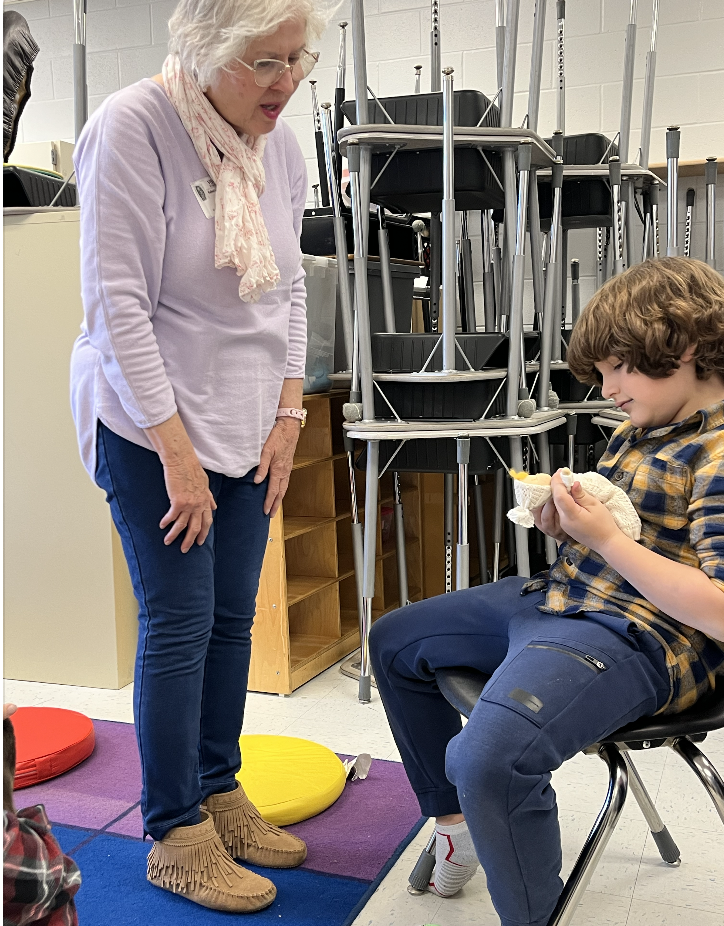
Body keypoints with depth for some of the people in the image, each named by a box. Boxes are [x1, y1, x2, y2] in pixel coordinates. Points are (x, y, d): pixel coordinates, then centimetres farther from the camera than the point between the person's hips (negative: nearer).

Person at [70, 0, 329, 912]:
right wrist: (177, 453, -18)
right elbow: (119, 305, -19)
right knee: (179, 622, -2)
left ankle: (219, 793, 29)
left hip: (246, 420, 6)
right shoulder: (130, 129, -15)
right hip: (150, 423, -6)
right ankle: (173, 836, 14)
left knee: (232, 616, 11)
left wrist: (288, 416, 4)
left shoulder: (279, 143, 5)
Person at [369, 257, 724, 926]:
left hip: (636, 638, -11)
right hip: (554, 594, 11)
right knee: (394, 642, 21)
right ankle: (454, 819, 32)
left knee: (489, 755, -36)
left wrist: (605, 537, -22)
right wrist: (565, 523, 2)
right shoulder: (639, 429, 13)